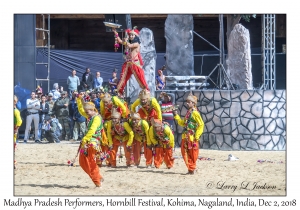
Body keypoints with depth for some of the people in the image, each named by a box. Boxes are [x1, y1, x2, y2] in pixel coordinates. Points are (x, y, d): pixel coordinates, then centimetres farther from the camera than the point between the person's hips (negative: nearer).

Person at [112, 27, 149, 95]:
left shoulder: (136, 44, -3)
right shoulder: (128, 43, 16)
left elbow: (129, 46, -18)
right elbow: (120, 41, 16)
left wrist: (125, 41, 0)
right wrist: (115, 33, 10)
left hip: (135, 63, -6)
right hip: (128, 63, 6)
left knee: (140, 78, -8)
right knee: (123, 78, 4)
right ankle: (119, 92, 7)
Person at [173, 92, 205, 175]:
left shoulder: (195, 113, -11)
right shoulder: (188, 112, 16)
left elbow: (201, 124, -14)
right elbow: (182, 123, 23)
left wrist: (196, 136, -15)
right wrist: (176, 116, 16)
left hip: (192, 137, -9)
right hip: (185, 137, 9)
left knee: (192, 154, -2)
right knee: (185, 153, 10)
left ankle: (191, 169, 4)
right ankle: (190, 169, 18)